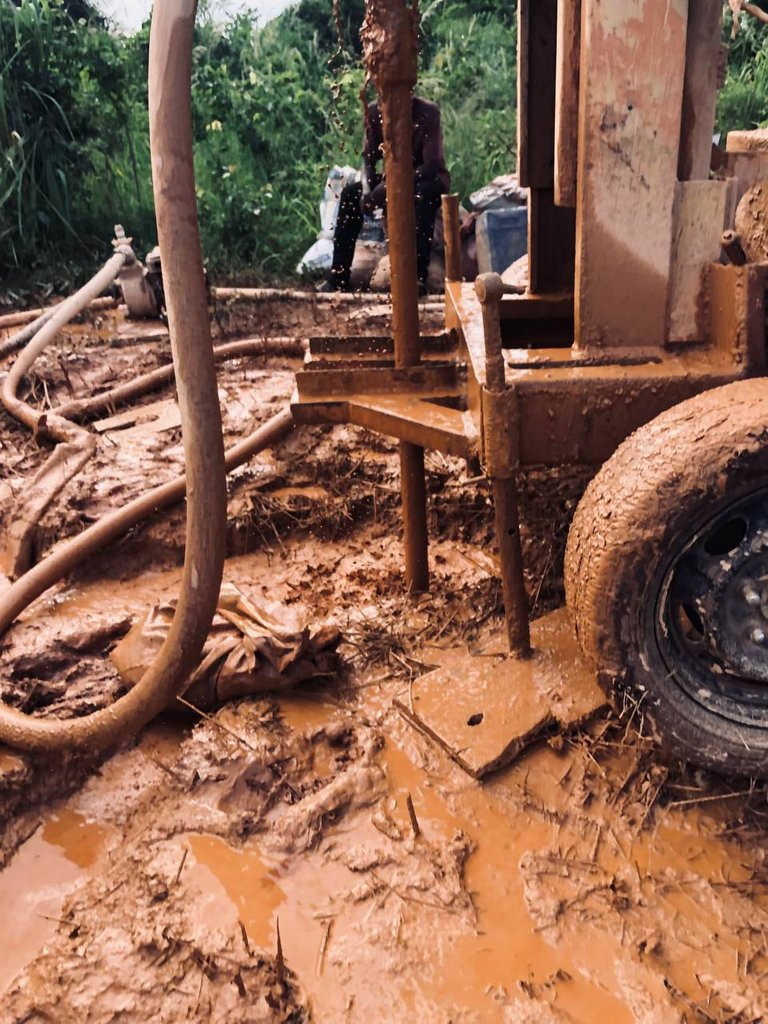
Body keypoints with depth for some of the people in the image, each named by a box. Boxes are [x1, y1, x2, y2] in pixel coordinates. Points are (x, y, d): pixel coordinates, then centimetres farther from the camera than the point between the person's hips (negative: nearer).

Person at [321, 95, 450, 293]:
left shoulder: (428, 112, -22)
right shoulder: (374, 111, -8)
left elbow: (431, 166, -28)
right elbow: (368, 157, -3)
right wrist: (367, 188, -24)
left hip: (428, 179, -4)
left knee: (425, 192, -39)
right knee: (350, 193, -19)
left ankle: (418, 276, -40)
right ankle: (338, 277, -20)